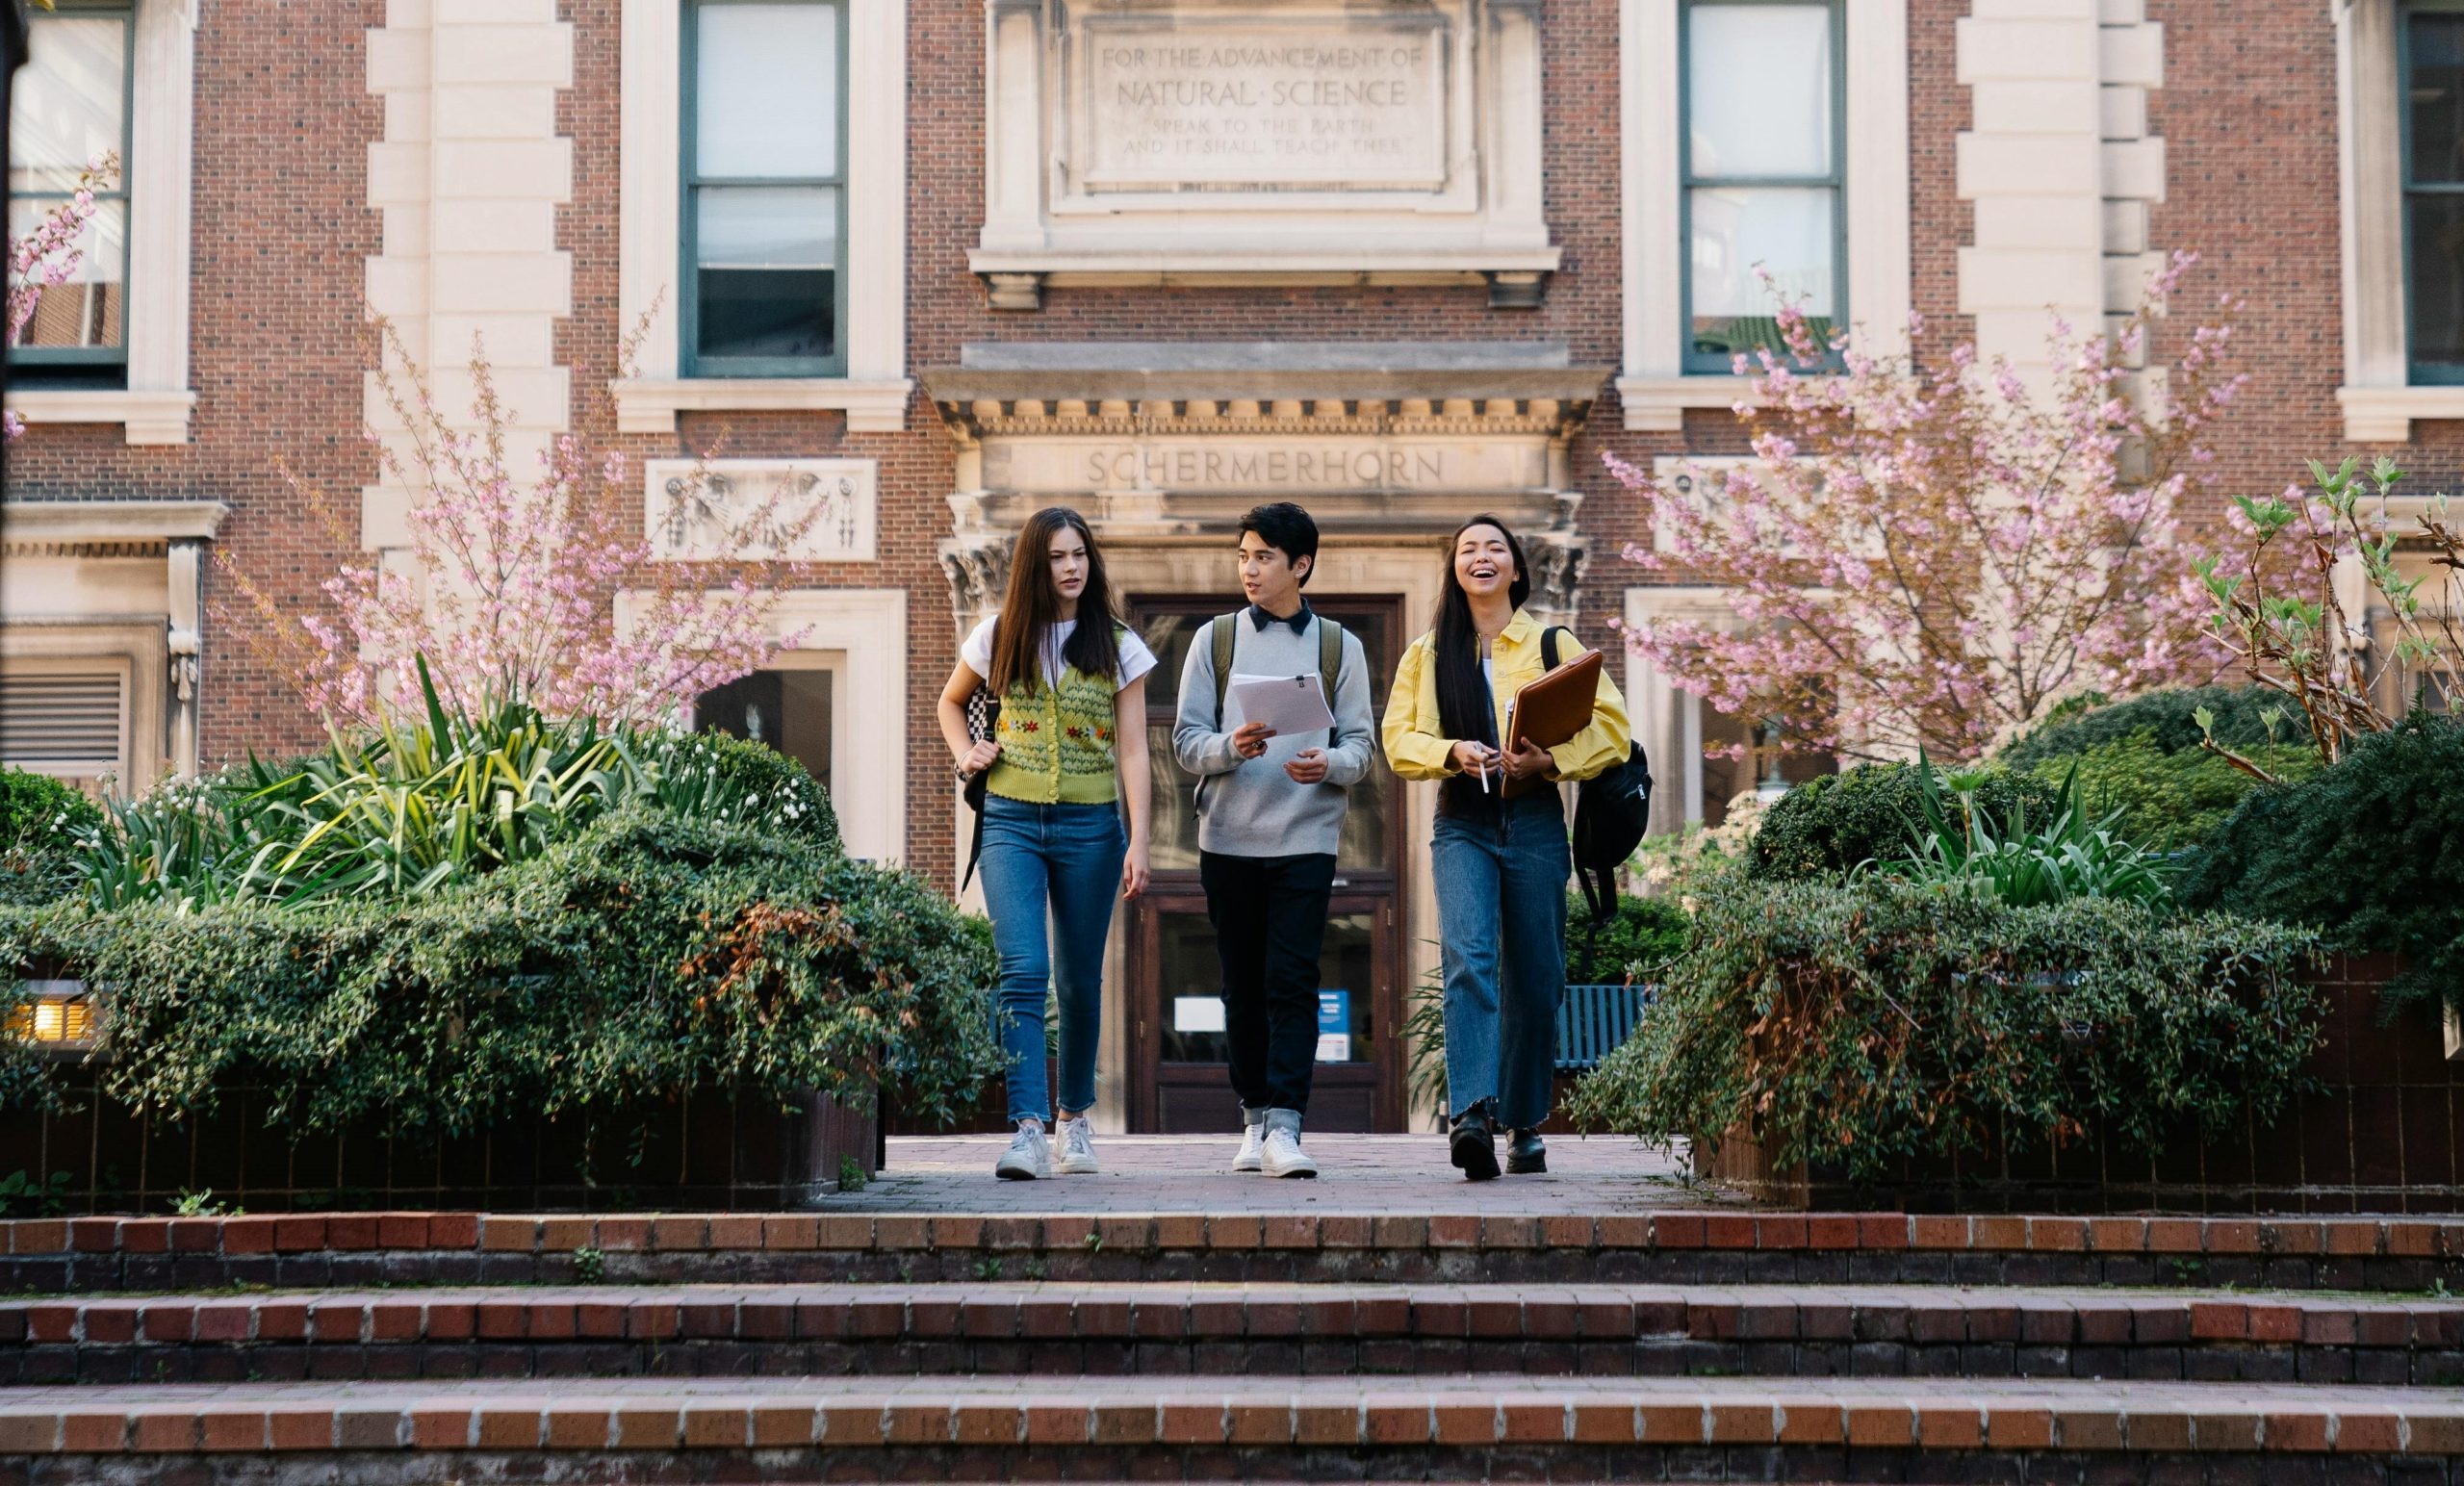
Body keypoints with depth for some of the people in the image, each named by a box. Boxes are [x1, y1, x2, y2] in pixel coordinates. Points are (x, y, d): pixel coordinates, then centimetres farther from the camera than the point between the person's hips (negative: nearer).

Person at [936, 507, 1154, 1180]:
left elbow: (1132, 749, -1)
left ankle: (1075, 1119, 25)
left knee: (1079, 980, 8)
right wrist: (966, 756, 4)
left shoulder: (1118, 645, 3)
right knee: (1022, 969, -15)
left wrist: (1138, 842, -9)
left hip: (1090, 825, 0)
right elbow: (951, 702, 24)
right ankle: (1028, 1129, -21)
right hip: (1011, 821, 0)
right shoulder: (1000, 637, 6)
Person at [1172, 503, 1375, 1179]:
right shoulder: (1214, 640, 9)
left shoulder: (1339, 646, 8)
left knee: (1292, 982, -11)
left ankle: (1284, 1127, -14)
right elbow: (1186, 739, 4)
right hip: (1228, 838, 2)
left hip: (1306, 838, -1)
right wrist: (1229, 747, -18)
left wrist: (1330, 764, -18)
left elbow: (1360, 743, 4)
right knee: (1243, 986, 7)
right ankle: (1254, 1117, 18)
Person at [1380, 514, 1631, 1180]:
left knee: (1535, 980, 4)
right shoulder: (1428, 654, 13)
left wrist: (1549, 758, -14)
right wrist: (1453, 752, -13)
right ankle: (1472, 1114, -32)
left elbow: (1610, 727, 3)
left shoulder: (1554, 646, 9)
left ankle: (1526, 1125, 18)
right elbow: (1398, 739, 7)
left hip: (1535, 821, 0)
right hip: (1462, 822, 0)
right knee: (1467, 956, -21)